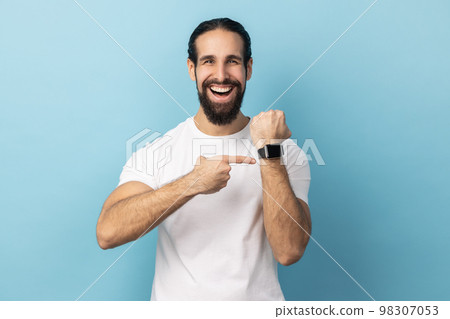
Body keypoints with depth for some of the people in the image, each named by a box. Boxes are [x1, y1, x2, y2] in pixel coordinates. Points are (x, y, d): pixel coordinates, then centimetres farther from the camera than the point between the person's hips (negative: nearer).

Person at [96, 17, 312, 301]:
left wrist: (269, 152, -21)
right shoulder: (157, 151, -5)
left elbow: (289, 251, -15)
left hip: (256, 298, 0)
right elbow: (107, 233, -17)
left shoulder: (288, 152, -5)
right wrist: (192, 183, -25)